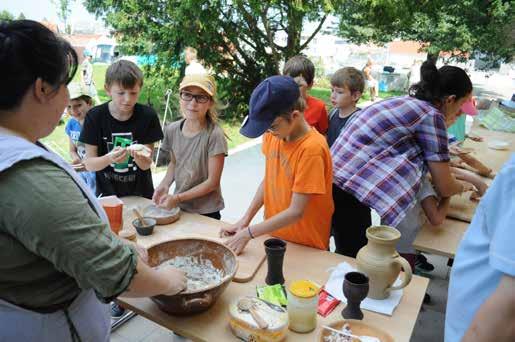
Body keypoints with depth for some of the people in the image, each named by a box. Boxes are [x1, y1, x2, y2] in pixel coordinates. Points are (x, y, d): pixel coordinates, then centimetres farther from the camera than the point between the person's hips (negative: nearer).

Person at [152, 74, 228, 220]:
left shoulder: (214, 134, -21)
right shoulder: (172, 130, -6)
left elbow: (212, 182, -18)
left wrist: (178, 198, -20)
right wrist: (165, 184, -7)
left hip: (206, 212, -4)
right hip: (178, 208, 5)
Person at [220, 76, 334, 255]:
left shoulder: (311, 149, -26)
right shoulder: (273, 135, -7)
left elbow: (296, 212, -24)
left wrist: (248, 233, -19)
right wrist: (245, 220, -3)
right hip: (273, 235, 5)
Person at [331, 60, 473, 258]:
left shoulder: (406, 102, 16)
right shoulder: (431, 114, -7)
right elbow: (444, 188, 1)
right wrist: (460, 187, 22)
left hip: (334, 181, 9)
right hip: (348, 191, -9)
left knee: (351, 257, 21)